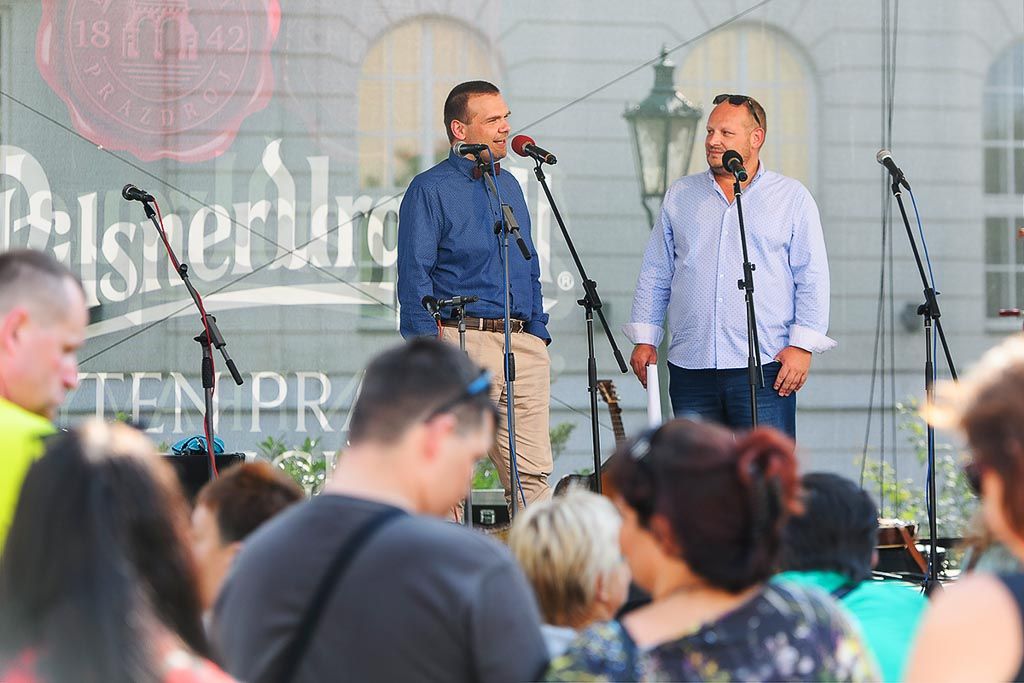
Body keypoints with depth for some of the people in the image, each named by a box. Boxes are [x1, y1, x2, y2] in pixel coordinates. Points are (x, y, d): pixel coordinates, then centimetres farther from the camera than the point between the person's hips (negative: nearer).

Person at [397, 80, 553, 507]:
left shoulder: (509, 186, 19)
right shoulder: (431, 189, -2)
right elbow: (414, 275, -7)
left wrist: (539, 335, 15)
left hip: (522, 343, 6)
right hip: (464, 340, -6)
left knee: (534, 471, 2)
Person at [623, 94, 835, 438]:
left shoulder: (792, 198, 6)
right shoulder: (680, 196, 15)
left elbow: (812, 278, 2)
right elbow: (655, 273, 17)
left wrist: (802, 345, -8)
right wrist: (644, 339, 9)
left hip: (764, 370, -3)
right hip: (690, 368, 3)